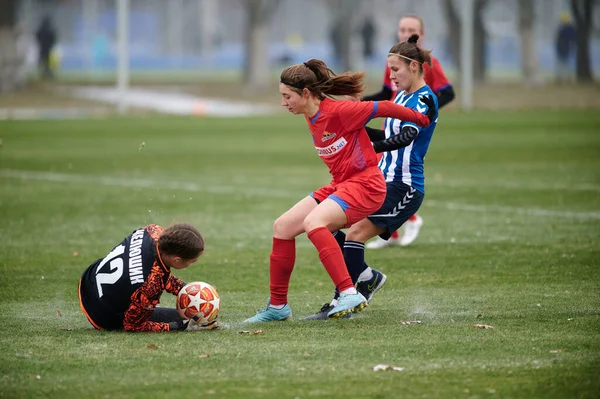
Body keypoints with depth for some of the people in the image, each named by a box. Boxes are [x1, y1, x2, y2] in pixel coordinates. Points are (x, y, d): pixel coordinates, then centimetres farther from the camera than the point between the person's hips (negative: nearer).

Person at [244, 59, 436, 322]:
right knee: (282, 226, 2)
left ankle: (349, 294, -34)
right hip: (339, 185, 9)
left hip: (365, 184, -9)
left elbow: (384, 108, -10)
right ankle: (277, 306, 12)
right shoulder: (312, 119, 8)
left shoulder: (338, 111, -19)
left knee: (312, 222, -32)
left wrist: (423, 120, 3)